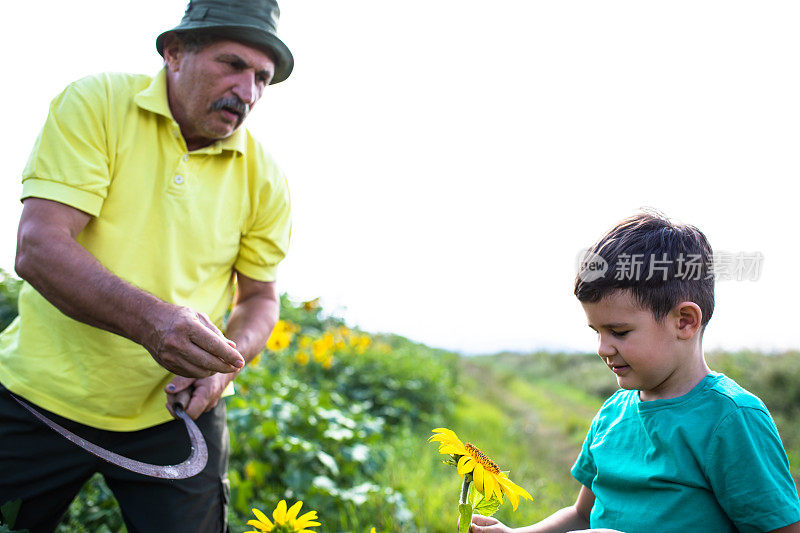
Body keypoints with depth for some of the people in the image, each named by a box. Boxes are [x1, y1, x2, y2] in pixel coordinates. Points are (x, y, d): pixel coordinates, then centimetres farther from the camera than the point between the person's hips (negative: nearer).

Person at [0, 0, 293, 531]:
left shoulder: (264, 176, -2)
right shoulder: (95, 104, -10)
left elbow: (260, 297, 7)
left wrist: (223, 363, -15)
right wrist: (149, 320, -35)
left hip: (178, 414, 2)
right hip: (42, 392, -1)